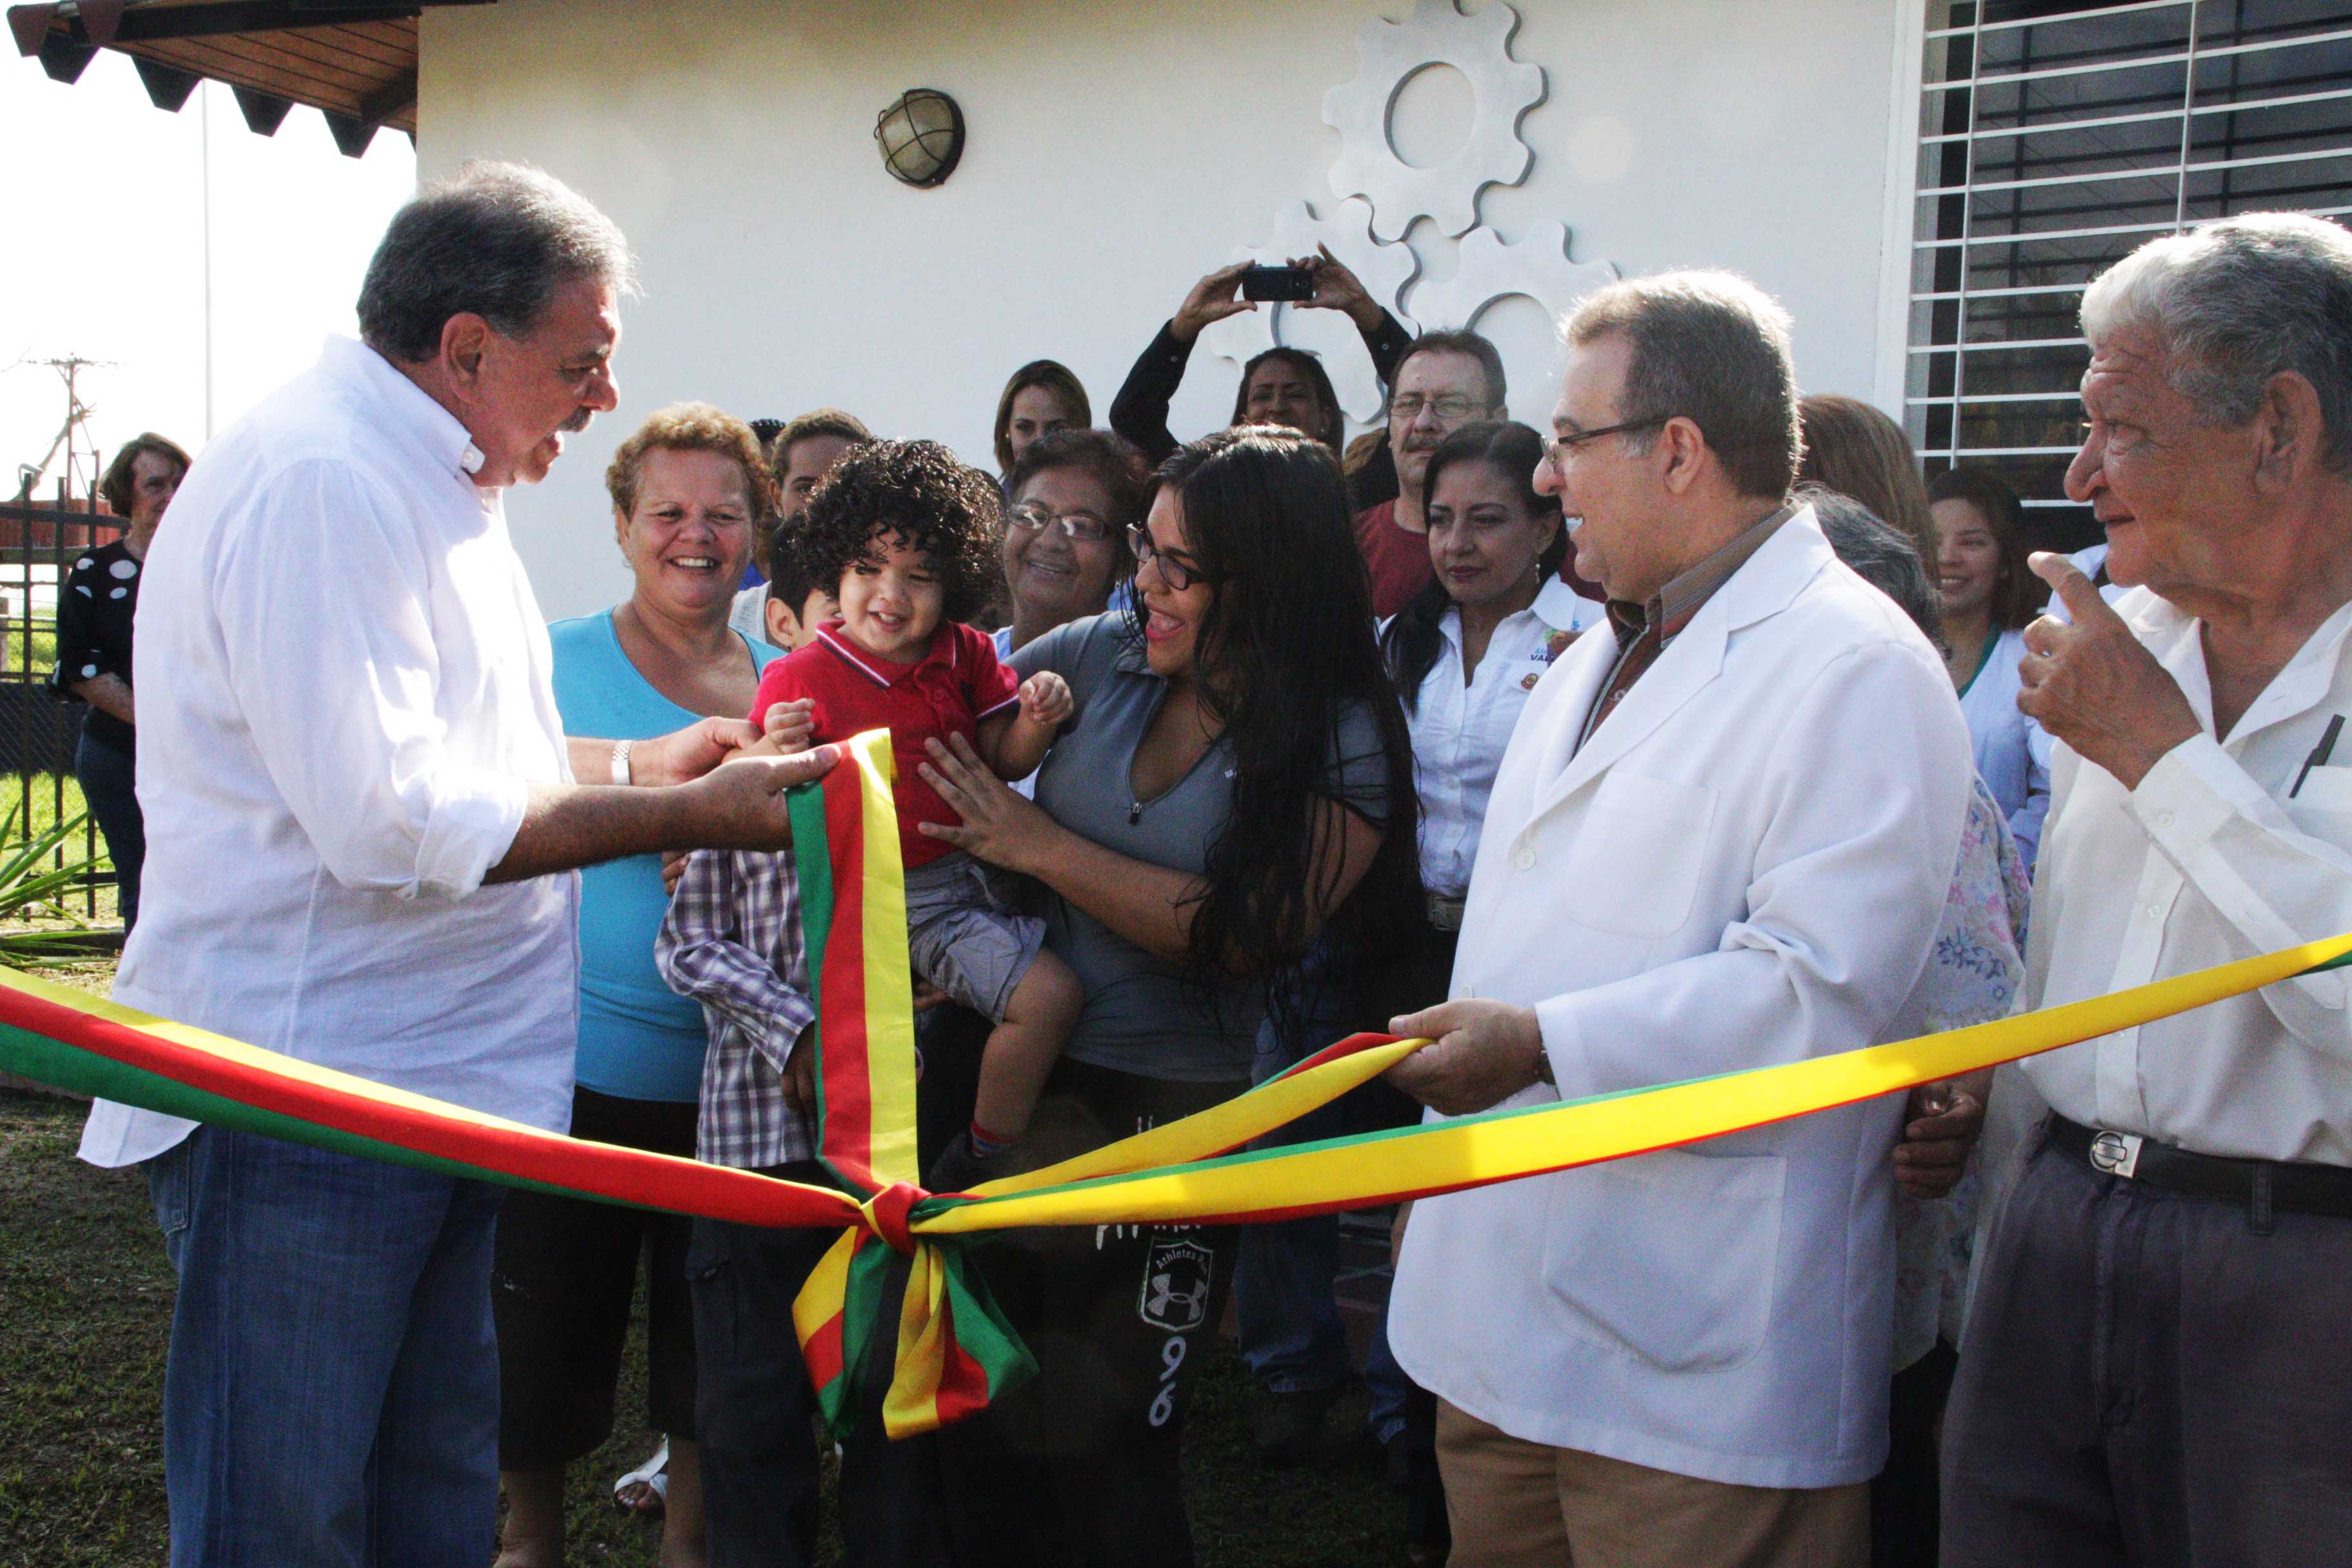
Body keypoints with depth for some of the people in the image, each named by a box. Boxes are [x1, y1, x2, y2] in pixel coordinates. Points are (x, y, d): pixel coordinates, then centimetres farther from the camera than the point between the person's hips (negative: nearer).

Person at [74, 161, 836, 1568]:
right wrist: (687, 816, -19)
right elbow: (388, 819, -24)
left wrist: (643, 763, 12)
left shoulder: (431, 481, 17)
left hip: (435, 1082, 10)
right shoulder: (318, 484, -18)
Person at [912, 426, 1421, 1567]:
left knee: (1106, 1452, 6)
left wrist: (1037, 843, -17)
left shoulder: (1342, 744, -10)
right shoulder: (1101, 657, 1)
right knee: (982, 1438, 12)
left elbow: (1240, 934, -19)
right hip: (1023, 1075, 4)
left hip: (1173, 1119, -4)